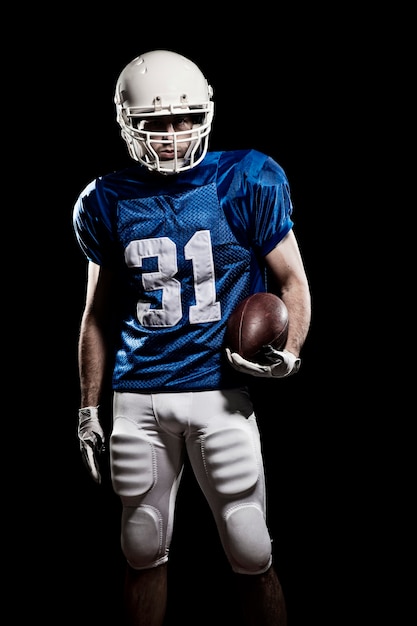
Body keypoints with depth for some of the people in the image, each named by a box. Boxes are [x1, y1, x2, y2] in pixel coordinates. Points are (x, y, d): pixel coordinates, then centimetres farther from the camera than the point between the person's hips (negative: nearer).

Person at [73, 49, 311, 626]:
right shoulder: (108, 201, 5)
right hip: (138, 397, 3)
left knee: (252, 558, 1)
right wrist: (88, 408, 13)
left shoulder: (248, 183, -5)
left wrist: (288, 354, -16)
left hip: (221, 390, -2)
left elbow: (292, 281, 2)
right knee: (144, 554, 13)